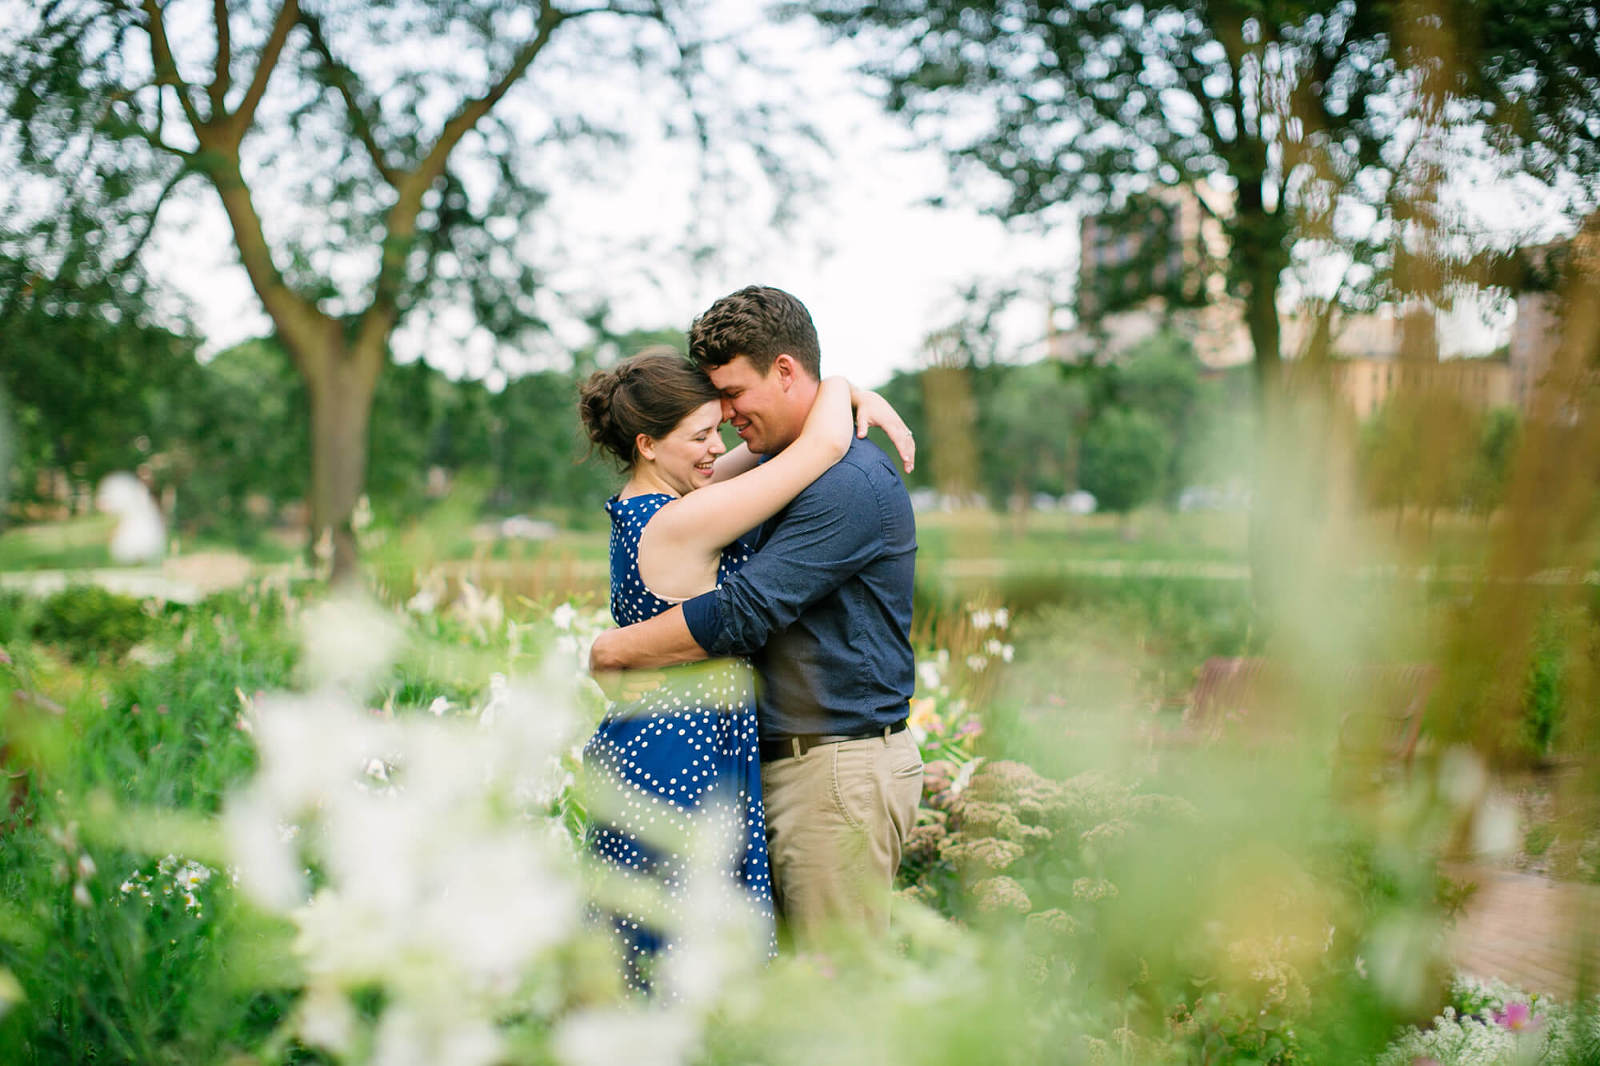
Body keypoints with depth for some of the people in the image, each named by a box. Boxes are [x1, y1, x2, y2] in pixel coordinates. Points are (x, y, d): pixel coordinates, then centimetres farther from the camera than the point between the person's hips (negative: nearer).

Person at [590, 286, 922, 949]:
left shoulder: (851, 482, -17)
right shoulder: (779, 465, 15)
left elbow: (744, 613, -22)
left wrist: (614, 649, -10)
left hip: (841, 769, -10)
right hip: (783, 762, 10)